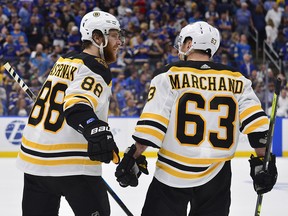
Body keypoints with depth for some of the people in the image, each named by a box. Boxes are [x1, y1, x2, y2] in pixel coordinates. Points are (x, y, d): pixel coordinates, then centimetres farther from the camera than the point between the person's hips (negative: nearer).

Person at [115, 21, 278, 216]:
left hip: (173, 174, -3)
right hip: (216, 178, 3)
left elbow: (151, 124, -10)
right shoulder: (237, 81, 6)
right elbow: (256, 122, -1)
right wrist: (263, 161, 4)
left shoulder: (171, 75, -4)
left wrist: (134, 157, -3)